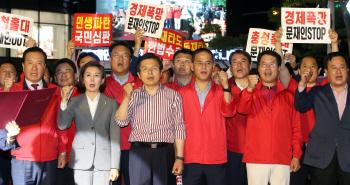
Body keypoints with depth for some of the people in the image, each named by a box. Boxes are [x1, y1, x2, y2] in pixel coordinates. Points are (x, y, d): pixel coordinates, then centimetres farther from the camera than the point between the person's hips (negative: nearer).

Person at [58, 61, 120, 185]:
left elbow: (115, 135, 6)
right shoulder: (74, 102, 10)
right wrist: (64, 100, -13)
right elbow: (62, 126, -4)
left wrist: (115, 166, 0)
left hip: (103, 162, 0)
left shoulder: (111, 103, 9)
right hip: (80, 162, 0)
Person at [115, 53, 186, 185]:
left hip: (165, 152, -1)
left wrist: (179, 158, -3)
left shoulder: (173, 96, 6)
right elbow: (121, 122, 2)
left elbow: (179, 128, 3)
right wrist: (127, 97, -9)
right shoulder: (133, 96, 11)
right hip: (138, 153, 1)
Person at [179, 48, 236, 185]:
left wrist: (225, 86, -19)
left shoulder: (220, 91, 8)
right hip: (190, 158, 0)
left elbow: (229, 112, -8)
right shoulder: (183, 92, 9)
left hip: (216, 158, 0)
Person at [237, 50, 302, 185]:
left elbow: (296, 127, 11)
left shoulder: (288, 96, 12)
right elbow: (242, 109, -11)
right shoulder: (251, 93, 10)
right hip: (256, 159, -1)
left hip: (283, 159, 1)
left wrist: (296, 156, 4)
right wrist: (249, 88, -28)